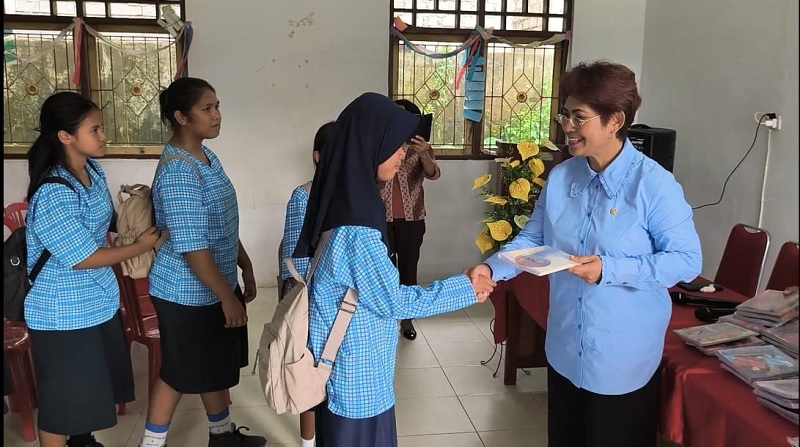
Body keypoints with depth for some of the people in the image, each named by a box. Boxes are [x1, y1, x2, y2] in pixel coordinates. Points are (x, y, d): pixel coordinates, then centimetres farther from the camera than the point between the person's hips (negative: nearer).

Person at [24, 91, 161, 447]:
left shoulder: (93, 170, -1)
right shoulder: (52, 194, -28)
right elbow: (83, 258, -22)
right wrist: (142, 246, -14)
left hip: (99, 300, 9)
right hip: (63, 312, -9)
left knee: (93, 386, 25)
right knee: (64, 398, 8)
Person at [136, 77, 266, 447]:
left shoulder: (206, 156, 5)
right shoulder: (178, 172, -25)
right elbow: (192, 247, -26)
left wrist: (246, 266, 17)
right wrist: (229, 298, -21)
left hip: (215, 285, 9)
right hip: (188, 293, -9)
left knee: (217, 363, 21)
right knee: (180, 372, 7)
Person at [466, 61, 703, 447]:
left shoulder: (654, 184, -19)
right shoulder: (560, 177, 0)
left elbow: (687, 260, -17)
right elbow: (532, 239, 5)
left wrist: (610, 270, -27)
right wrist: (492, 268, -13)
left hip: (623, 357, -5)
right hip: (564, 349, 6)